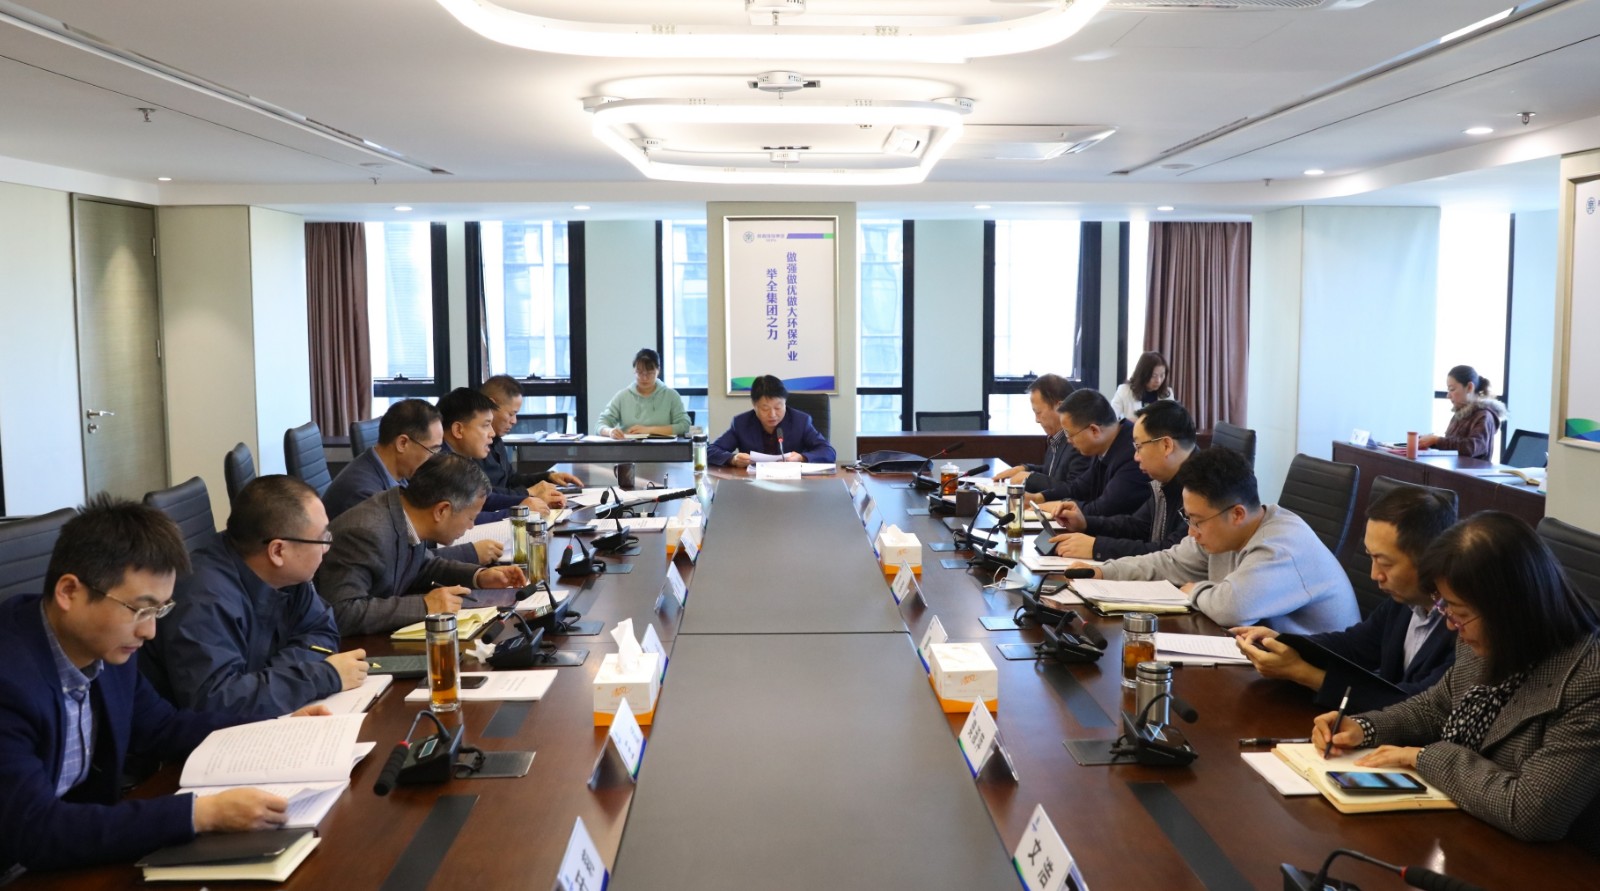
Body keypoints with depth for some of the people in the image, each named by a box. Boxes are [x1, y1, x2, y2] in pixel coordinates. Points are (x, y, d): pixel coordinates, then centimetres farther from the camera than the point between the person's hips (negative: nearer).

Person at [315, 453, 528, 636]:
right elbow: (340, 612, -34)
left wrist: (478, 577, 5)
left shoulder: (409, 516, -3)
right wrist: (424, 606, -29)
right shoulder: (367, 534, -28)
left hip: (379, 640, 8)